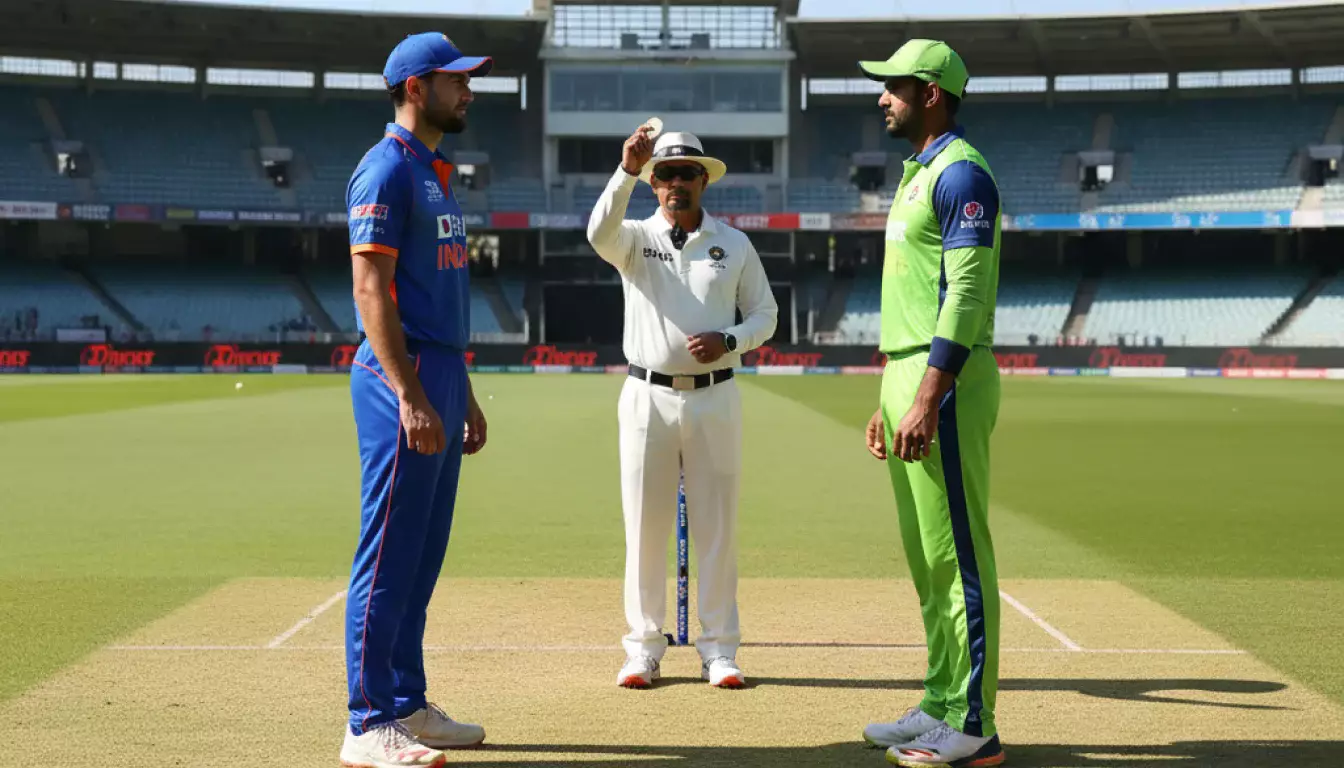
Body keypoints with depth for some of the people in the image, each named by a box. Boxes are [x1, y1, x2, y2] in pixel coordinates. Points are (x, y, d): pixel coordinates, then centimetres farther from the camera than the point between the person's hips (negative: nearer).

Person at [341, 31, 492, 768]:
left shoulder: (437, 174, 20)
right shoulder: (387, 170, -10)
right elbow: (371, 290, -17)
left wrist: (463, 395, 21)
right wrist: (409, 397, -24)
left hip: (440, 379, 10)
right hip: (401, 379, -10)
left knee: (423, 554, 13)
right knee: (389, 554, -8)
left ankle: (407, 706, 21)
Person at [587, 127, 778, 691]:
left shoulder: (735, 245, 8)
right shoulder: (634, 239, 4)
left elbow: (765, 315, 10)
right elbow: (600, 232, -20)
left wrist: (728, 340, -10)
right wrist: (626, 171, -33)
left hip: (714, 397, 1)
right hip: (648, 396, -1)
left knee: (717, 525, 3)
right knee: (644, 524, 2)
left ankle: (719, 650, 11)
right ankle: (643, 648, 11)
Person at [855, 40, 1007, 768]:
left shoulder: (960, 174, -12)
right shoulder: (917, 175, 20)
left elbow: (967, 296, -20)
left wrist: (927, 400, -25)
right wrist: (890, 399, 22)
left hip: (946, 381, -11)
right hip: (910, 378, 11)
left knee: (956, 555, -7)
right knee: (926, 557, 14)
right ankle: (942, 707, 21)